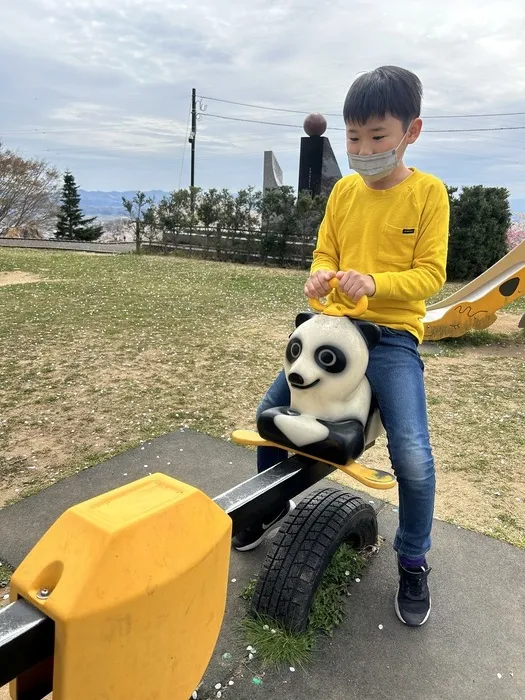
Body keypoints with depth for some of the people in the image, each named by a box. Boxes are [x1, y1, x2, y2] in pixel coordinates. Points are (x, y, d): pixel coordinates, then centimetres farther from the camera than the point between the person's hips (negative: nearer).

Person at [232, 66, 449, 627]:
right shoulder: (344, 190, 8)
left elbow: (431, 273, -8)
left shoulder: (428, 192, -3)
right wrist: (320, 276, -12)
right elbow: (325, 253, 12)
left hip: (393, 334, -4)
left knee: (412, 456, -16)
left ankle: (413, 564, 12)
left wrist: (374, 282, -26)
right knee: (272, 411, 2)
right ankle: (272, 505, 29)